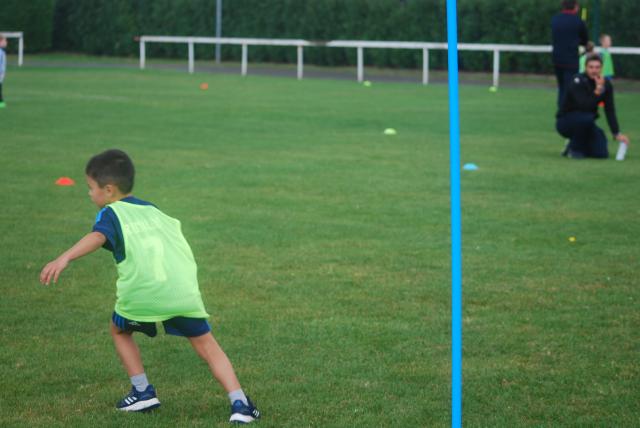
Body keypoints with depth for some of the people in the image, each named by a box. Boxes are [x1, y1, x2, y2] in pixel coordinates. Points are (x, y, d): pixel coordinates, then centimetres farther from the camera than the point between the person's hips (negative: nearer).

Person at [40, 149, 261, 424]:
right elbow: (174, 229, 41)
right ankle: (239, 403, -3)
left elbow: (97, 237, -16)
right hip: (184, 292, 4)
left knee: (119, 331, 25)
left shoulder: (110, 213, 6)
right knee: (207, 346, 11)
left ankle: (142, 392, 18)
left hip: (142, 296, -4)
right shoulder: (151, 210, 25)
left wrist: (64, 259, -31)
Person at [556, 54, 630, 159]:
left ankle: (581, 146, 16)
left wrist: (617, 134, -15)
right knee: (586, 117, -38)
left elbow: (610, 111, -6)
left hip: (586, 124, 5)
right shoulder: (578, 81, -22)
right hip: (565, 122, -5)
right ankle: (574, 148, -13)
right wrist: (597, 91, -39)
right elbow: (583, 106, -33)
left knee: (602, 153, -15)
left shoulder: (606, 85, -5)